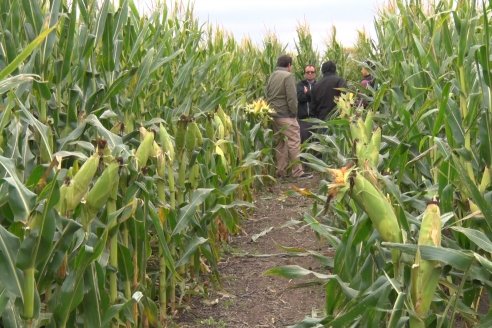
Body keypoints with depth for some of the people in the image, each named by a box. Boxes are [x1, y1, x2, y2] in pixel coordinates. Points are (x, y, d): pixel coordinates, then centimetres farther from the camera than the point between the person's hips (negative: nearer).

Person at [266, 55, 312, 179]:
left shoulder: (271, 76, 14)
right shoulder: (288, 76, -10)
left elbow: (267, 95, 16)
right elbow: (292, 97, -15)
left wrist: (271, 110, 15)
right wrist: (294, 112, -5)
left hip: (274, 114, 8)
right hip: (286, 115, -8)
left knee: (279, 143, 13)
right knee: (294, 143, -5)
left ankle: (280, 171, 15)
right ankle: (297, 172, -5)